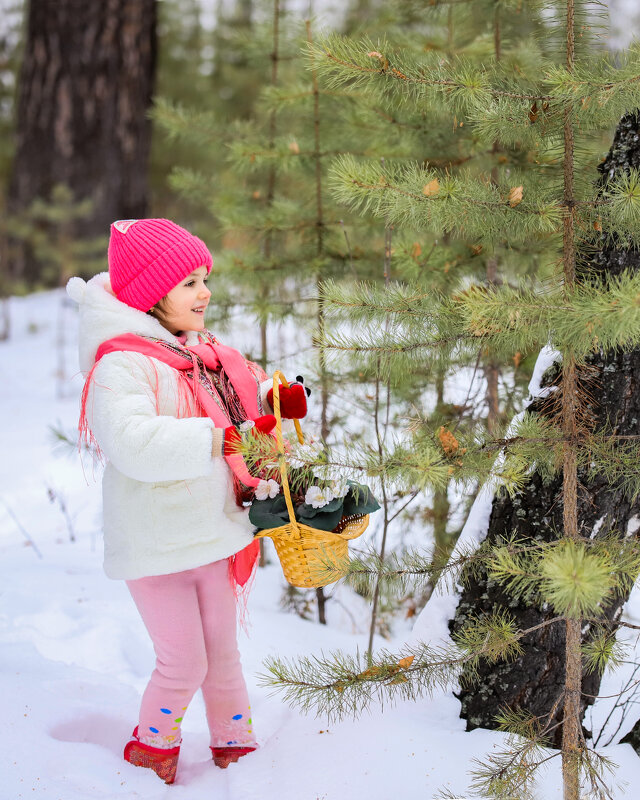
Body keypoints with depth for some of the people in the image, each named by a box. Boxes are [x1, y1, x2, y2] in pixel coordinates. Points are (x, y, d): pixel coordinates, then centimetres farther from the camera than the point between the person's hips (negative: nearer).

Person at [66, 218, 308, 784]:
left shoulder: (204, 352, 6)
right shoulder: (121, 366, -21)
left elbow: (246, 386, 24)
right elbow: (132, 442, -37)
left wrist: (278, 397, 1)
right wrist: (228, 439, -37)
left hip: (215, 534, 8)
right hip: (157, 544, -7)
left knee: (222, 651, 20)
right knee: (184, 663, 2)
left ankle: (235, 744, 39)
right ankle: (150, 746, 29)